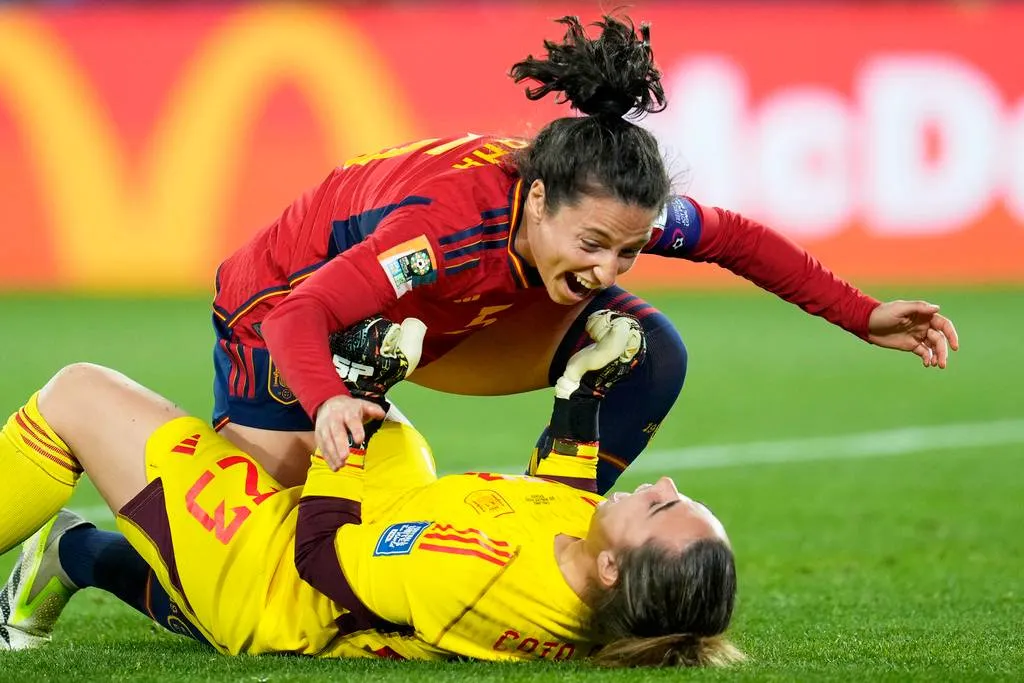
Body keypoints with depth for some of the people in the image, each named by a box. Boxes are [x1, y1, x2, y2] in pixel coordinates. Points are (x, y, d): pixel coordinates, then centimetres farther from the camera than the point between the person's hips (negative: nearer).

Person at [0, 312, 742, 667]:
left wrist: (355, 398, -24)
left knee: (78, 393, 5)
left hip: (269, 569, -7)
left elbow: (318, 552, -28)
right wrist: (584, 394, 2)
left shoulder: (486, 572, -47)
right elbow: (567, 498, 3)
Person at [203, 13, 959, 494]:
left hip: (442, 321, 5)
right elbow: (299, 315, -48)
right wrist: (328, 403, -68)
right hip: (284, 301, -5)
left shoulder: (604, 209, -27)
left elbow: (737, 240, -9)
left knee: (647, 353, -14)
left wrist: (864, 316, -9)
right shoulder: (450, 222, -45)